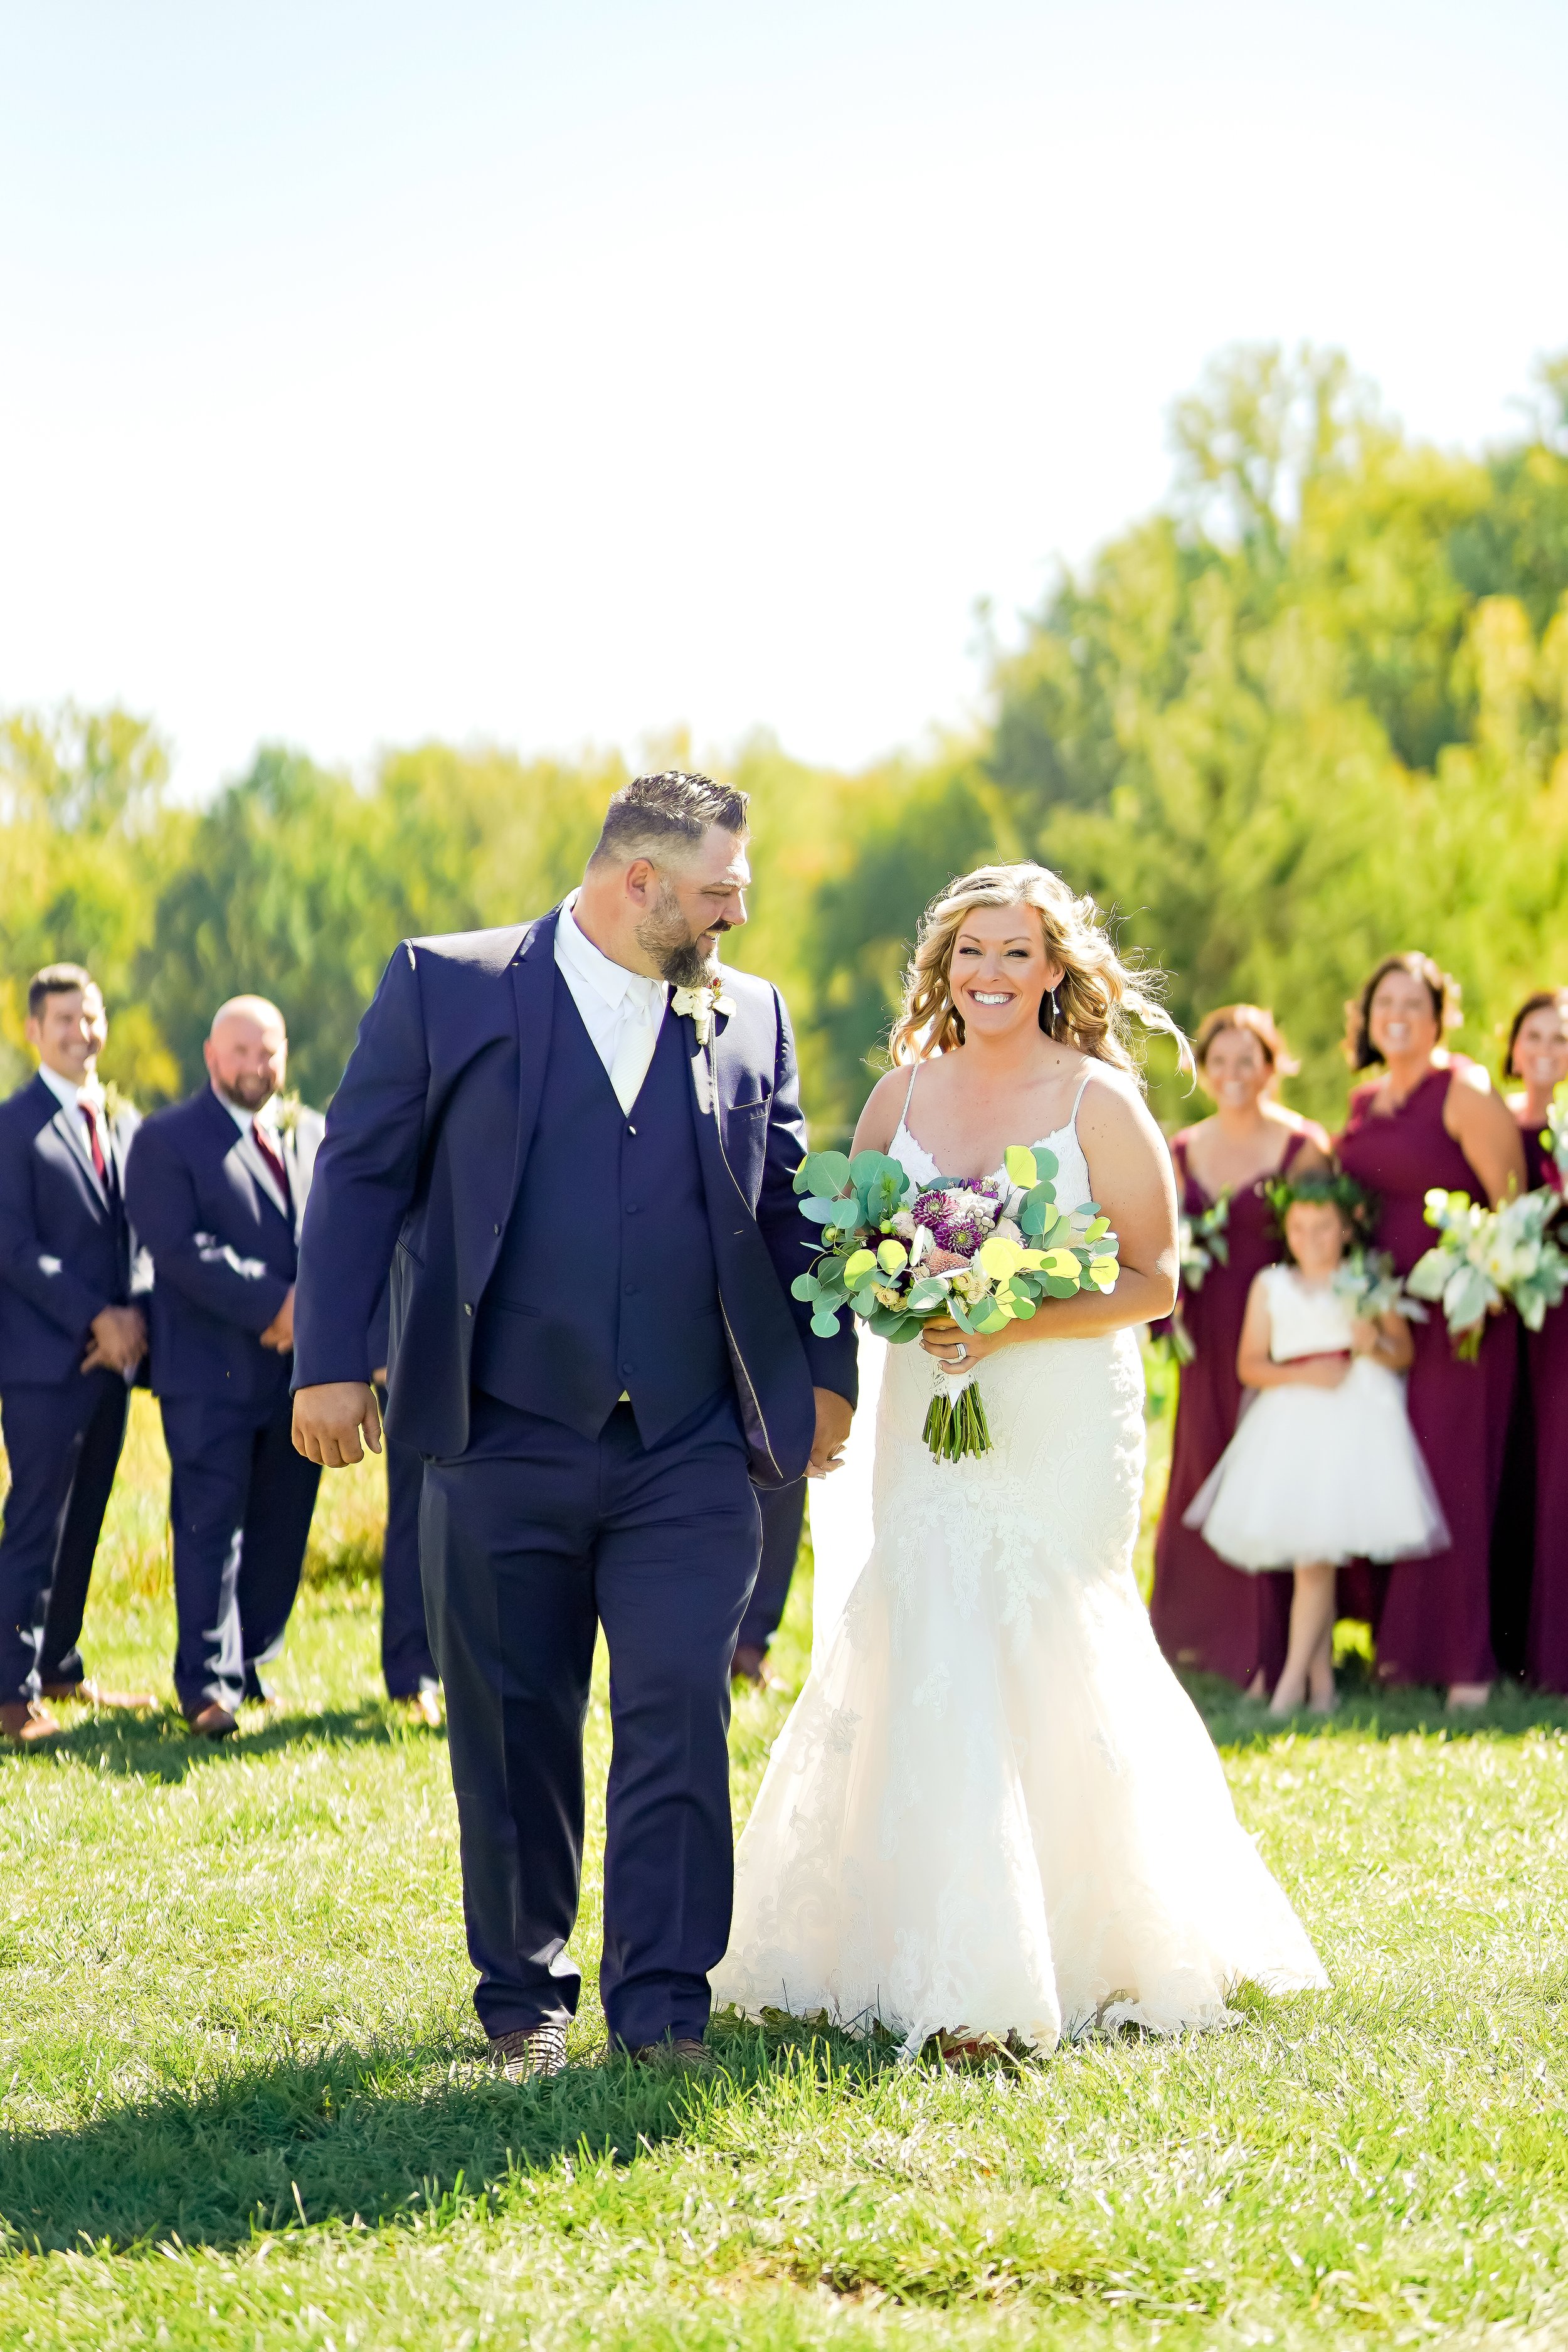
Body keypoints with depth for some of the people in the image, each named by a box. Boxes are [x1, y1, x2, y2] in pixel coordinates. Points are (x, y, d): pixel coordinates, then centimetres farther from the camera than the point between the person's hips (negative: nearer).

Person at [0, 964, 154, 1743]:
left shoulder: (123, 1123, 15)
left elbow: (139, 1235, 15)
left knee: (83, 1524, 12)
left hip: (110, 1358, 6)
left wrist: (133, 1313, -3)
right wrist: (96, 1319, -15)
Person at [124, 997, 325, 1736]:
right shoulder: (167, 1140, -2)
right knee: (212, 1526, -4)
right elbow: (182, 1248, -13)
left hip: (302, 1365, 5)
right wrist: (271, 1304, -18)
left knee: (282, 1527, 8)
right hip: (213, 1373, -5)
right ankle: (208, 1683, 0)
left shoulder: (316, 1135, 16)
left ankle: (251, 1664, 20)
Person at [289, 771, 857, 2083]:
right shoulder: (446, 987, 1)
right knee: (514, 1729, 7)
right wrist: (332, 1363, -5)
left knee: (681, 1717, -5)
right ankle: (526, 1999, 21)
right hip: (503, 1442, -1)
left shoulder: (751, 1018, 10)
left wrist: (826, 1372, 11)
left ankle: (665, 2004, 3)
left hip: (691, 1452, 2)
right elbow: (361, 1175, 1)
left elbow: (791, 1210, 17)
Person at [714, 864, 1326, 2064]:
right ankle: (951, 1974, 0)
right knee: (929, 1661, -7)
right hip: (929, 1423, 3)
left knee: (1045, 1671, -2)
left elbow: (1152, 1283, -5)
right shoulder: (902, 1093, 8)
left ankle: (1092, 1953, 14)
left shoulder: (1101, 1102, -4)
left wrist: (1011, 1325, -17)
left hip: (1063, 1425, -3)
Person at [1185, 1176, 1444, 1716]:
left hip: (1356, 1421, -2)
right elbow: (1249, 1364, 5)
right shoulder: (1270, 1287, 12)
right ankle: (1321, 1679, 10)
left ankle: (1294, 1676, -8)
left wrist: (1377, 1344, -13)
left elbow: (1405, 1353, 9)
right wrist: (1302, 1374, -10)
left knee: (1317, 1554, -10)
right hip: (1292, 1422, 3)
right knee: (1310, 1557, 2)